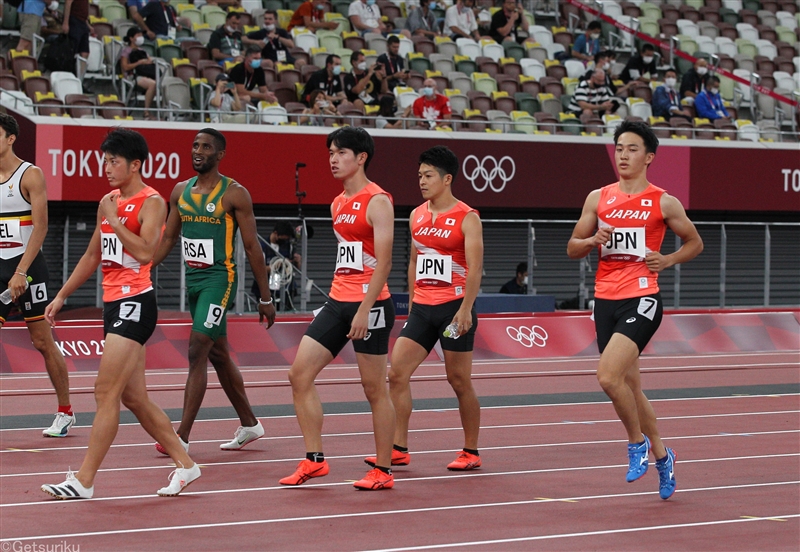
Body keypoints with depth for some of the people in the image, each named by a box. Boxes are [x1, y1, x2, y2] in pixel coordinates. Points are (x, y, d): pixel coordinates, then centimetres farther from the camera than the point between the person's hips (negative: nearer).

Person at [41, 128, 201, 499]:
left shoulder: (151, 202, -7)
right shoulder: (108, 202, 17)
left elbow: (145, 251, -22)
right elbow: (92, 256, 25)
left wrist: (115, 221, -14)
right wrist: (61, 296, 25)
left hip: (136, 302, -9)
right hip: (113, 302, 9)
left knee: (106, 393, -11)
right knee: (134, 397, 10)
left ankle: (84, 481, -11)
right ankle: (184, 464, 19)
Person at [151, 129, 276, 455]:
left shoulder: (234, 194, -8)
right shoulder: (181, 191, 9)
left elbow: (252, 247, -7)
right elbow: (168, 238, 16)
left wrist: (265, 297, -6)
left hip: (219, 278, -7)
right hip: (193, 278, 7)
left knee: (197, 352, -14)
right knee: (218, 355, 15)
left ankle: (182, 437, -15)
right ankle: (249, 425, 29)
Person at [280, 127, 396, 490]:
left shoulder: (377, 201, -11)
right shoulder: (337, 204, 15)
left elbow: (383, 262, -17)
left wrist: (364, 309, -22)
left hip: (369, 304, -8)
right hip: (338, 301, 8)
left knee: (374, 389, -1)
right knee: (300, 372, 0)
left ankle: (383, 471, 8)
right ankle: (314, 460, 6)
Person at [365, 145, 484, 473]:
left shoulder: (467, 218, -7)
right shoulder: (416, 216, 12)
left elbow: (475, 268, -14)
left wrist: (466, 308, -23)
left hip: (453, 307, -6)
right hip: (422, 309, 6)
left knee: (459, 381, 1)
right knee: (397, 373, -4)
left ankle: (471, 452, 13)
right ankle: (398, 450, -1)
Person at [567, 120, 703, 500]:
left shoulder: (663, 203, 0)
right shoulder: (598, 198, 9)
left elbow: (695, 243, 13)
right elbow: (572, 248, 13)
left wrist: (668, 260, -5)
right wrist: (594, 240, -7)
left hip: (641, 300, -5)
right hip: (605, 300, 5)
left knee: (608, 376, -22)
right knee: (629, 385, 11)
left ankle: (638, 442, 0)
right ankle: (661, 456, 29)